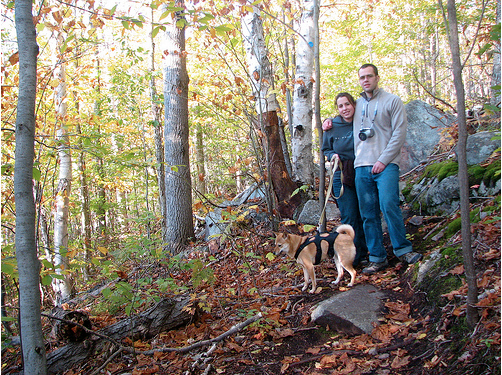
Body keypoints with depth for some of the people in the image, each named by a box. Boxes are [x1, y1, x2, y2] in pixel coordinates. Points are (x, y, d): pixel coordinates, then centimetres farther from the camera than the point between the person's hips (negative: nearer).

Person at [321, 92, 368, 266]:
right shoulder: (331, 127, 1)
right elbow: (326, 149, 14)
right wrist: (333, 156, -7)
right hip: (342, 177, -1)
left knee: (364, 215, 6)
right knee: (349, 217, -3)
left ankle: (363, 252, 20)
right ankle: (353, 257, 6)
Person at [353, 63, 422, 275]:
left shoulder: (392, 101, 5)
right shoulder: (357, 104, 18)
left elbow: (399, 133, -3)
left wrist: (383, 160, -11)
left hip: (386, 165, -4)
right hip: (361, 166, 4)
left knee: (388, 204, -20)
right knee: (368, 213, 2)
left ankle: (403, 249, -5)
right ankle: (377, 257, 8)